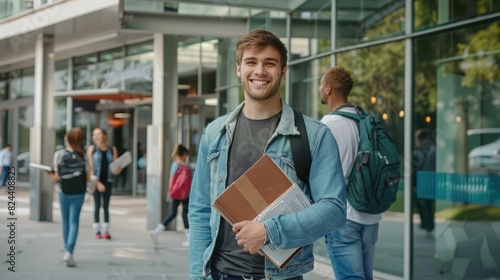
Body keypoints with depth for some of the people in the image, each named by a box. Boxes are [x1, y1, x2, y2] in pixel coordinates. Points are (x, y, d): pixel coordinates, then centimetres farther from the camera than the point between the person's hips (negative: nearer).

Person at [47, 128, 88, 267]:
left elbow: (56, 177, -11)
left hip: (63, 192, 1)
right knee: (74, 222, 0)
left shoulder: (59, 154, -7)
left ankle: (68, 251, 24)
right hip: (78, 192, -1)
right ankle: (69, 251, -15)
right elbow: (88, 178, -6)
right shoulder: (82, 156, -5)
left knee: (65, 221, 15)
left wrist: (50, 174, 9)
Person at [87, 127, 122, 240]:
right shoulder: (92, 149, 1)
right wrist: (97, 183, -12)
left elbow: (115, 170, 5)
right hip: (96, 181, -1)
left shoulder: (112, 150, 5)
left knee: (106, 206, 4)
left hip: (108, 181, 1)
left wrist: (119, 168, -18)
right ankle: (97, 231, 6)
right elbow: (91, 168, -4)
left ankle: (106, 231, 7)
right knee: (97, 206, 1)